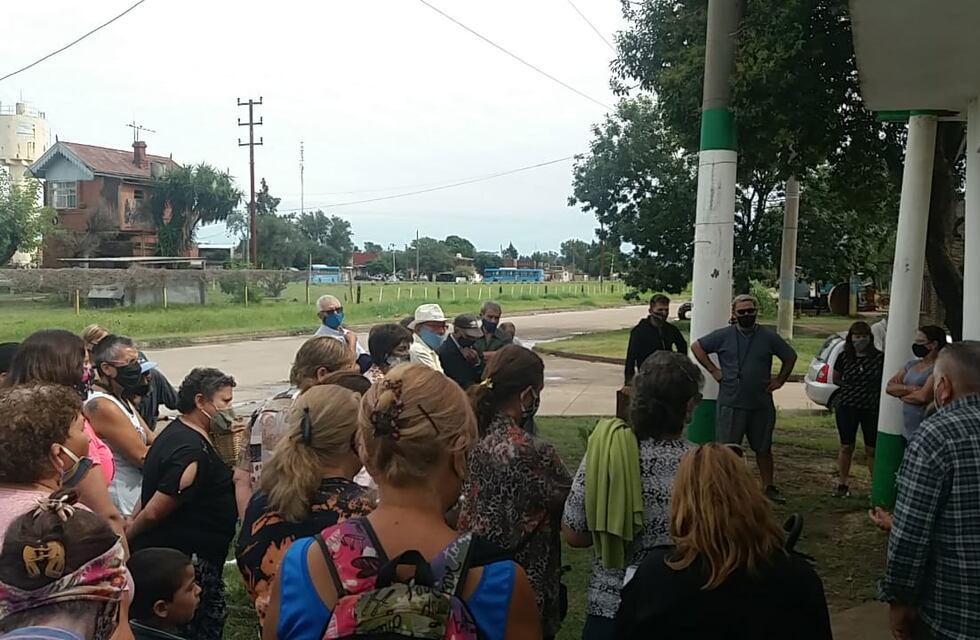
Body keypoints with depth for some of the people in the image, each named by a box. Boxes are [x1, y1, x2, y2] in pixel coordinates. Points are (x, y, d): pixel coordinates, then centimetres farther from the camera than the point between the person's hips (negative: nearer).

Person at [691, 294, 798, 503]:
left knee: (763, 449, 13)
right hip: (730, 404, -2)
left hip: (762, 405, 2)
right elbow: (696, 347, 5)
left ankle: (769, 487, 25)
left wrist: (780, 380, 7)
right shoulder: (723, 336, -1)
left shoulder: (769, 337, 4)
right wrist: (713, 370, -1)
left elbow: (790, 357, 16)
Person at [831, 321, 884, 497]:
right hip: (847, 408, 2)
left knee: (872, 449, 1)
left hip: (872, 409, -1)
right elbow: (836, 379, 13)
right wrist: (849, 386, 0)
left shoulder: (879, 358, -5)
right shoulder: (844, 358, 1)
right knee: (846, 447, 9)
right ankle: (842, 484, 19)